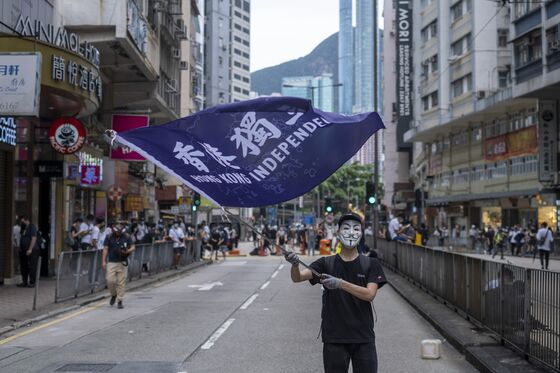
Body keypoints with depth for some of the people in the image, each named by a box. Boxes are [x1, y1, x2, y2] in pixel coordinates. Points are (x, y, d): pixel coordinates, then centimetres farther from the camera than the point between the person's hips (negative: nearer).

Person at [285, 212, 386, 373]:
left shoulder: (371, 264, 2)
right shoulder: (326, 263, 3)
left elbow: (370, 294, -13)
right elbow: (298, 277, -11)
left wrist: (340, 283, -26)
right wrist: (295, 264, -34)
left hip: (363, 338, 0)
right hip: (334, 338, 0)